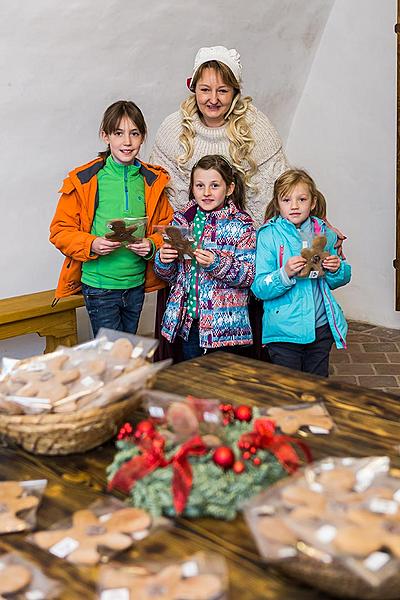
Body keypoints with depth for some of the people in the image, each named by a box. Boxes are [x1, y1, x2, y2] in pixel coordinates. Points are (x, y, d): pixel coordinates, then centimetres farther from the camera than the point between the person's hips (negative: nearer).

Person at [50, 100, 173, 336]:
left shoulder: (154, 181, 4)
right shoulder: (83, 181, -7)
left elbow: (166, 226, 10)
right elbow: (60, 230, -5)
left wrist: (152, 245, -11)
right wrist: (91, 244, -22)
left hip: (136, 284, 4)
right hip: (99, 285, -4)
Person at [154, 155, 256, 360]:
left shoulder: (241, 224, -5)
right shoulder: (181, 220, 7)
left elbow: (249, 275, -11)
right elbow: (169, 275, 12)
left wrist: (217, 264, -25)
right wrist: (163, 260, -9)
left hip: (225, 323, -4)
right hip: (187, 320, 4)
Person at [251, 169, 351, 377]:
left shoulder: (324, 233, 4)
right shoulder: (269, 235, -8)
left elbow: (340, 279, 14)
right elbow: (259, 288, -13)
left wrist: (337, 269, -8)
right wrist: (285, 274, -29)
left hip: (321, 327, 4)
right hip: (284, 331, -4)